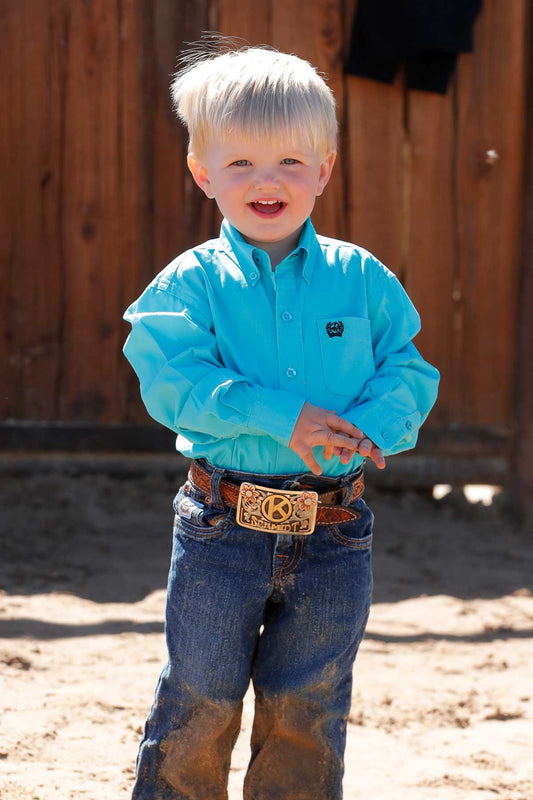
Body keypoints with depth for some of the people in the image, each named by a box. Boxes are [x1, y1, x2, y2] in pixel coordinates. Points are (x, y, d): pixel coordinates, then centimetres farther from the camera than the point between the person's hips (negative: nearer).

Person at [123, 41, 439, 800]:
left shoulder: (363, 280, 3)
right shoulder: (192, 282, -4)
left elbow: (412, 372, 3)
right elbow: (172, 380, -14)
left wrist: (370, 425, -18)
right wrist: (280, 418, -22)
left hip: (333, 532, 2)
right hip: (223, 524, -2)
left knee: (307, 710, 9)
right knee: (199, 700, 5)